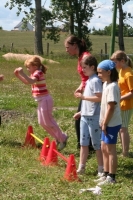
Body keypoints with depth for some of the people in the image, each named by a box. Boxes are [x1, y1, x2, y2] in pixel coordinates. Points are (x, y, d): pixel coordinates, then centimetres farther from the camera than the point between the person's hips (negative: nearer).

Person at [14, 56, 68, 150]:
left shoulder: (38, 73, -17)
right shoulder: (35, 73, 13)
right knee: (42, 122, 15)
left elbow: (31, 81, -36)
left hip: (45, 100, -10)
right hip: (41, 101, 10)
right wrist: (18, 75, 14)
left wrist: (22, 73, -42)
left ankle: (62, 138, 7)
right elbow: (26, 82, 26)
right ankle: (58, 138, 22)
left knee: (48, 122, -4)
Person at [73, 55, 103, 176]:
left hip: (93, 117, -9)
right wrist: (81, 112, 20)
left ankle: (101, 169, 9)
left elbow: (99, 98, -22)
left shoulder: (95, 81, -14)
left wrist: (83, 97, -20)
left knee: (97, 144, 0)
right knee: (83, 143, 11)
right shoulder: (89, 80, 14)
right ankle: (81, 168, 16)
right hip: (85, 116, 9)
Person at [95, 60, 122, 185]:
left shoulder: (112, 87, -20)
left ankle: (111, 177, 5)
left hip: (111, 124, -10)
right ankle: (106, 174, 27)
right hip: (107, 123, 10)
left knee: (110, 149, -3)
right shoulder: (106, 84, 10)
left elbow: (111, 108, -22)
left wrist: (105, 124, -18)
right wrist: (103, 121, 15)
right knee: (104, 148, 16)